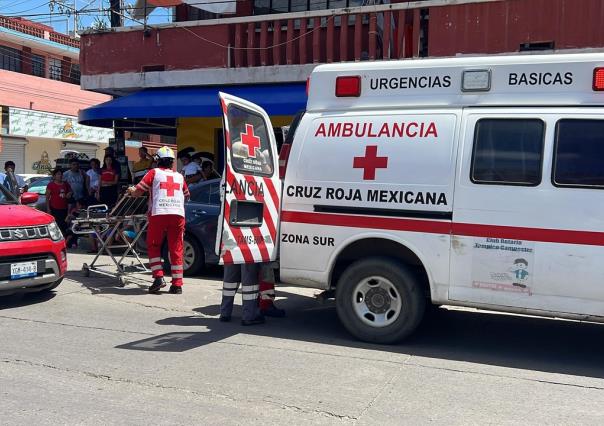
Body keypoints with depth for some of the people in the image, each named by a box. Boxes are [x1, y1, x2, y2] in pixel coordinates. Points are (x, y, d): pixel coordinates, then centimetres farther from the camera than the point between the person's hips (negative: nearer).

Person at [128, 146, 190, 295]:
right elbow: (187, 196, 31)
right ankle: (177, 284, 6)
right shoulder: (179, 176, 20)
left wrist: (130, 190, 29)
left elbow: (137, 192, 8)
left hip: (158, 214, -2)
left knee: (153, 246, 13)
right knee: (176, 249, 7)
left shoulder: (154, 172, 11)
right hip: (178, 214, 2)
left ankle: (158, 277, 1)